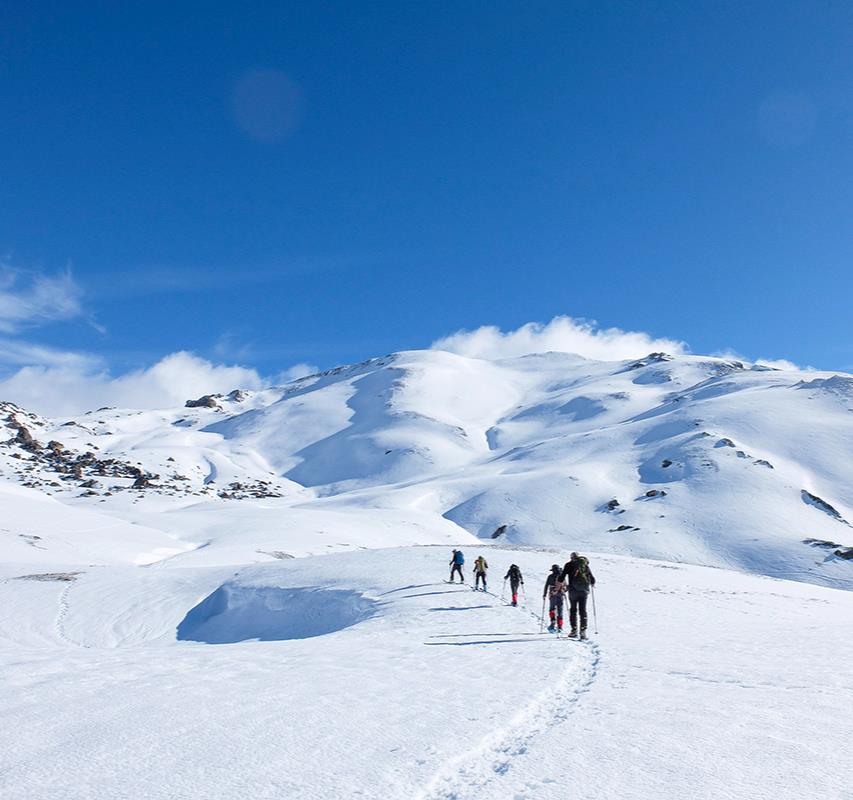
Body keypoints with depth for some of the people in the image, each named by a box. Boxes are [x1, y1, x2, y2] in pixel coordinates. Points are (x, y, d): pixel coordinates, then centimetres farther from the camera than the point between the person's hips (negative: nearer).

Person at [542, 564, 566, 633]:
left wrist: (544, 595, 8)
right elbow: (565, 586, 8)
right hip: (560, 596, 2)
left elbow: (546, 586, 1)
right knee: (560, 611, 8)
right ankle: (560, 627, 8)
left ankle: (553, 621, -17)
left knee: (552, 609, 4)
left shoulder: (550, 577, 0)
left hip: (552, 596, -2)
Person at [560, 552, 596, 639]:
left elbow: (562, 576, -1)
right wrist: (592, 583, 37)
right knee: (583, 610, 5)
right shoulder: (585, 564, 12)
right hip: (584, 590, 2)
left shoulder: (569, 565, 4)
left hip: (573, 590, -2)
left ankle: (574, 630, 3)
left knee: (573, 610, 7)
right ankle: (583, 630, -4)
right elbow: (592, 578, 16)